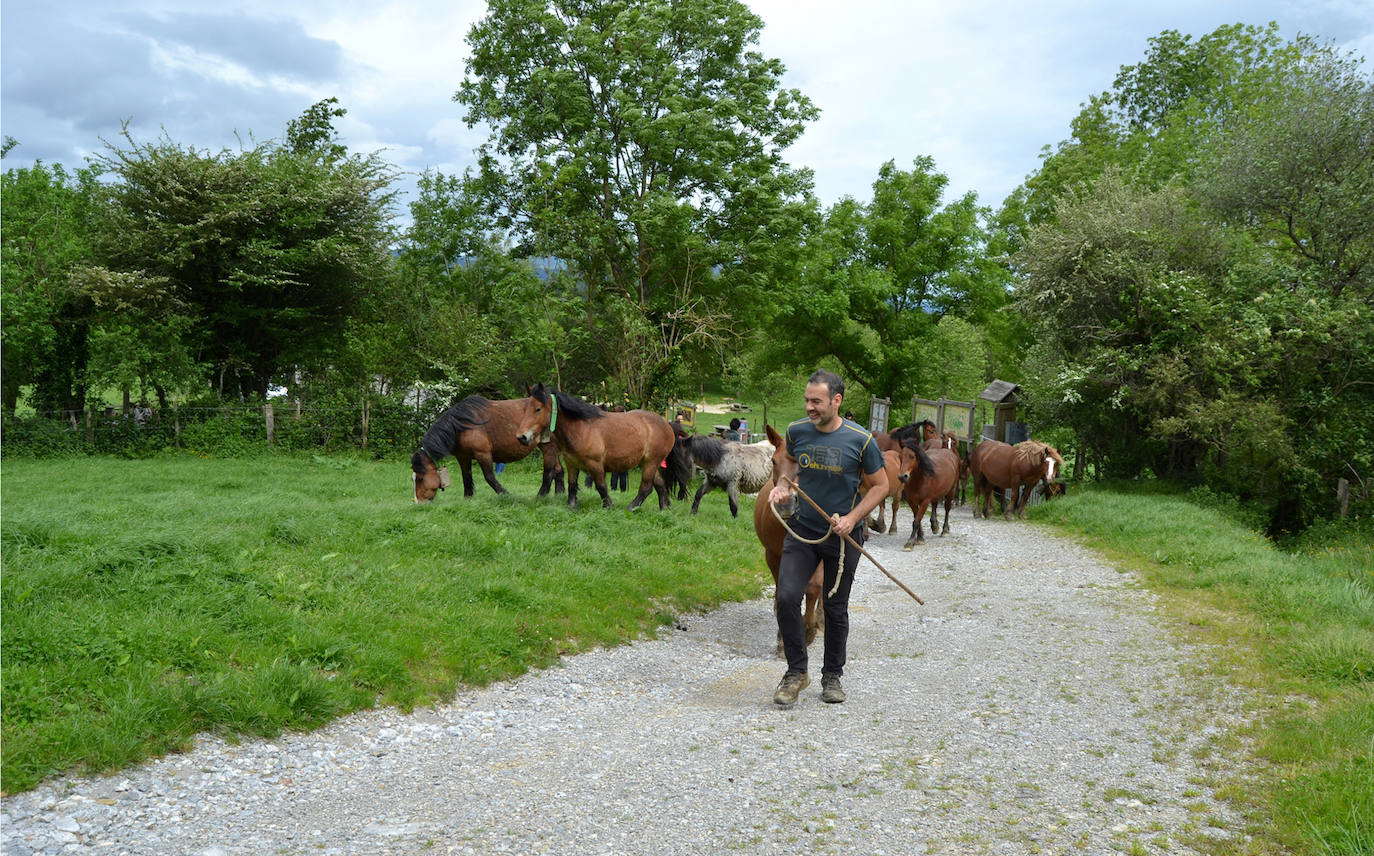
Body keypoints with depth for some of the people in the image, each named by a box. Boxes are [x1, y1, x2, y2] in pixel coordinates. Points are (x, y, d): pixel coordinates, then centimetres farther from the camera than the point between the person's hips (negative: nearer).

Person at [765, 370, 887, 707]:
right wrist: (783, 487, -3)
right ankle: (796, 672, 5)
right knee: (787, 596, -12)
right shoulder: (797, 431, -3)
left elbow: (881, 485, -2)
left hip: (843, 535, -2)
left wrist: (852, 518, -14)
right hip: (802, 528, 2)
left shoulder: (860, 439, -13)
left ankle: (832, 676, 29)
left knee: (836, 608, 9)